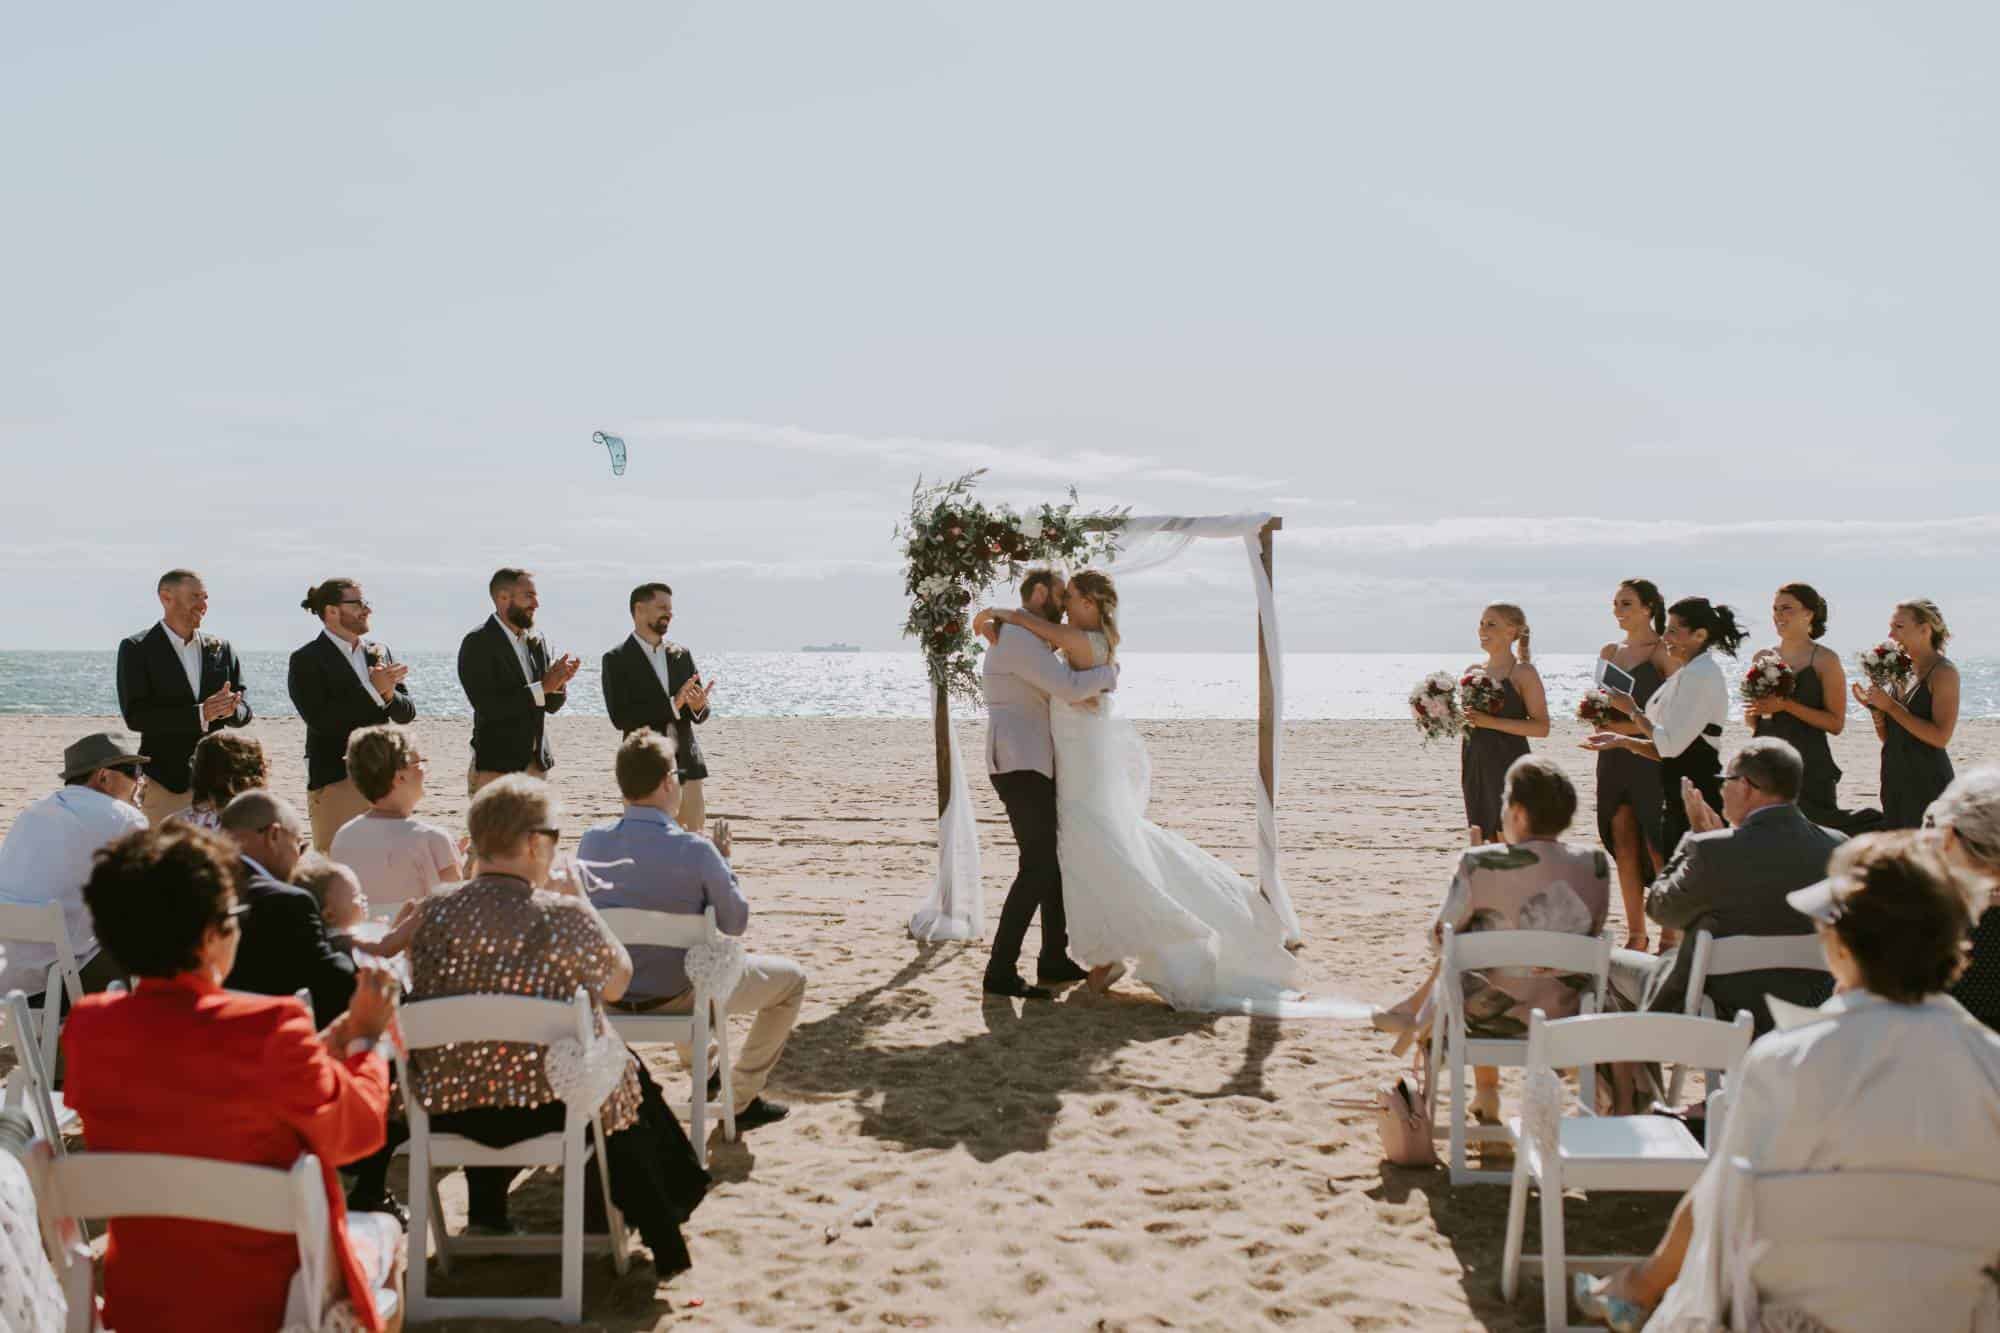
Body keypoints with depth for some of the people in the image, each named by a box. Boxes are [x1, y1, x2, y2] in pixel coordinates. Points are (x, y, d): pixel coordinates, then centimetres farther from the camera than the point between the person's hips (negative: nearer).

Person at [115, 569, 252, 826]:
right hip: (163, 783, -4)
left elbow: (244, 712, 9)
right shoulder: (136, 649, -1)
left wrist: (229, 710, -16)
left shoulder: (221, 649, 12)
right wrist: (199, 714, -22)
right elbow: (134, 715, -12)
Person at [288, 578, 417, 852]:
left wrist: (389, 694, -11)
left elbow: (407, 713, 12)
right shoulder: (307, 660, -4)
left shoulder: (379, 651, 14)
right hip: (335, 779, -6)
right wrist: (374, 691, -17)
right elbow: (320, 719, -16)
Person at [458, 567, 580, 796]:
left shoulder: (537, 641, 11)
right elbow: (488, 707, -20)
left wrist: (558, 682, -10)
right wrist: (542, 688, -21)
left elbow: (552, 705, 12)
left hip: (536, 764, 7)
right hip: (495, 768, -7)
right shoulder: (478, 644, -10)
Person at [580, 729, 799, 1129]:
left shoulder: (592, 842, -10)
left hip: (609, 991, 6)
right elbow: (735, 923, -11)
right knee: (791, 978, 14)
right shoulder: (695, 849, -24)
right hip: (677, 995, -6)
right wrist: (724, 861, 3)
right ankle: (740, 1099, 14)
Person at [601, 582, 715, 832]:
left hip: (687, 765, 4)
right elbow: (620, 717, -14)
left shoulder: (681, 655, 11)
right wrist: (672, 705, -21)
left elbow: (700, 716, 11)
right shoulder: (616, 660, -4)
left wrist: (698, 705, -14)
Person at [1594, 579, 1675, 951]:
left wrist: (1633, 726, -20)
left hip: (1651, 757, -7)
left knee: (1657, 848, -6)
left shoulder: (1663, 652, -5)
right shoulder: (1609, 651, 15)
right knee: (1624, 847, 7)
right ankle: (1635, 935, 14)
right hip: (1614, 757, 7)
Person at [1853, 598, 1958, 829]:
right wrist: (1874, 707, -4)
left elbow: (1940, 737, -20)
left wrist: (1890, 706, -17)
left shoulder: (1944, 672, -9)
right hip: (1895, 780, 7)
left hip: (1928, 782, -7)